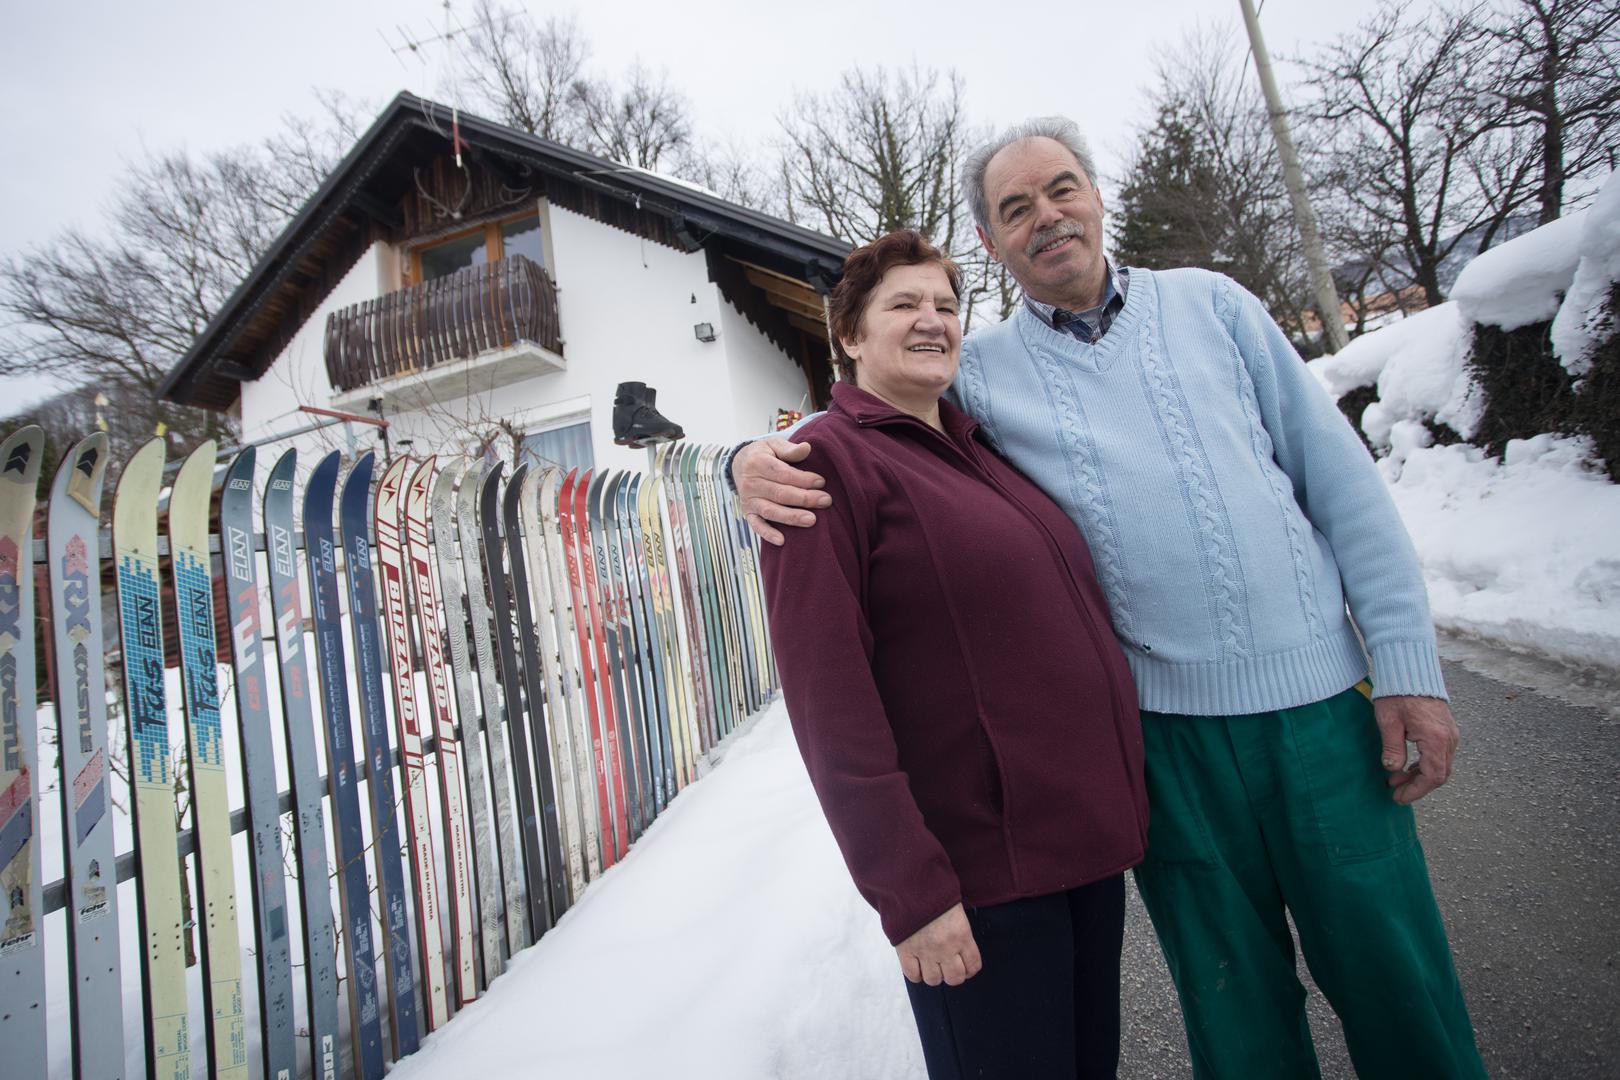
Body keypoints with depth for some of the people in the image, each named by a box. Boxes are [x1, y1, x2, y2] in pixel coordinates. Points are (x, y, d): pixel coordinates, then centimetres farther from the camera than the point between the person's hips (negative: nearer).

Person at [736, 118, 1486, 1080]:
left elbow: (1340, 476, 4)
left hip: (1319, 696, 2)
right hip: (1165, 727, -1)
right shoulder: (980, 371, 1)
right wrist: (760, 457, -20)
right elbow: (850, 420, 5)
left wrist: (1410, 665, 0)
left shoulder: (1210, 303, 5)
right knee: (1235, 1000, 15)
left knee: (1397, 982, 14)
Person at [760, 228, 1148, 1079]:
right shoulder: (829, 459, -11)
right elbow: (830, 697, -18)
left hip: (1085, 841, 8)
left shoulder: (977, 450, 12)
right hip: (977, 876, -7)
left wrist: (1119, 803, 13)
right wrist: (908, 891, -19)